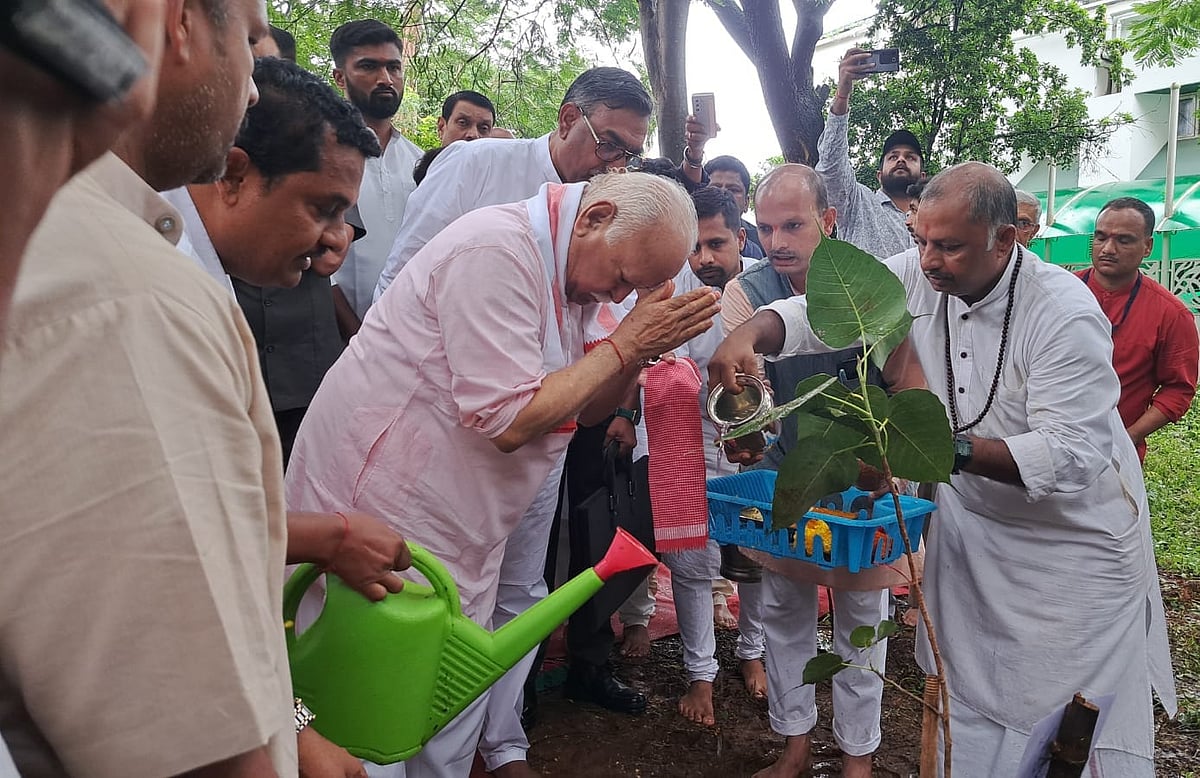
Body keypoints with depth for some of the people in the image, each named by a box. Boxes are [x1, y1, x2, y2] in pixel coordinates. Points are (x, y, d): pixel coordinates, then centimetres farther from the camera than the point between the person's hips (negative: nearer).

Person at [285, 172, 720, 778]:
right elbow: (508, 421, -26)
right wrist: (625, 343, -19)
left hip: (460, 536, 9)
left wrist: (644, 345, -8)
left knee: (455, 721, 17)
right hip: (380, 509, -9)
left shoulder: (571, 271, 7)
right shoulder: (498, 251, -22)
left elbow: (586, 406, 10)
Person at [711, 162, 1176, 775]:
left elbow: (1071, 454, -30)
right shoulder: (916, 279, -11)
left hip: (1076, 539, -4)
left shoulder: (1065, 314, -25)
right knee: (963, 695, 15)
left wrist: (950, 447, -42)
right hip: (970, 519, 5)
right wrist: (747, 334, -32)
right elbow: (819, 311, -10)